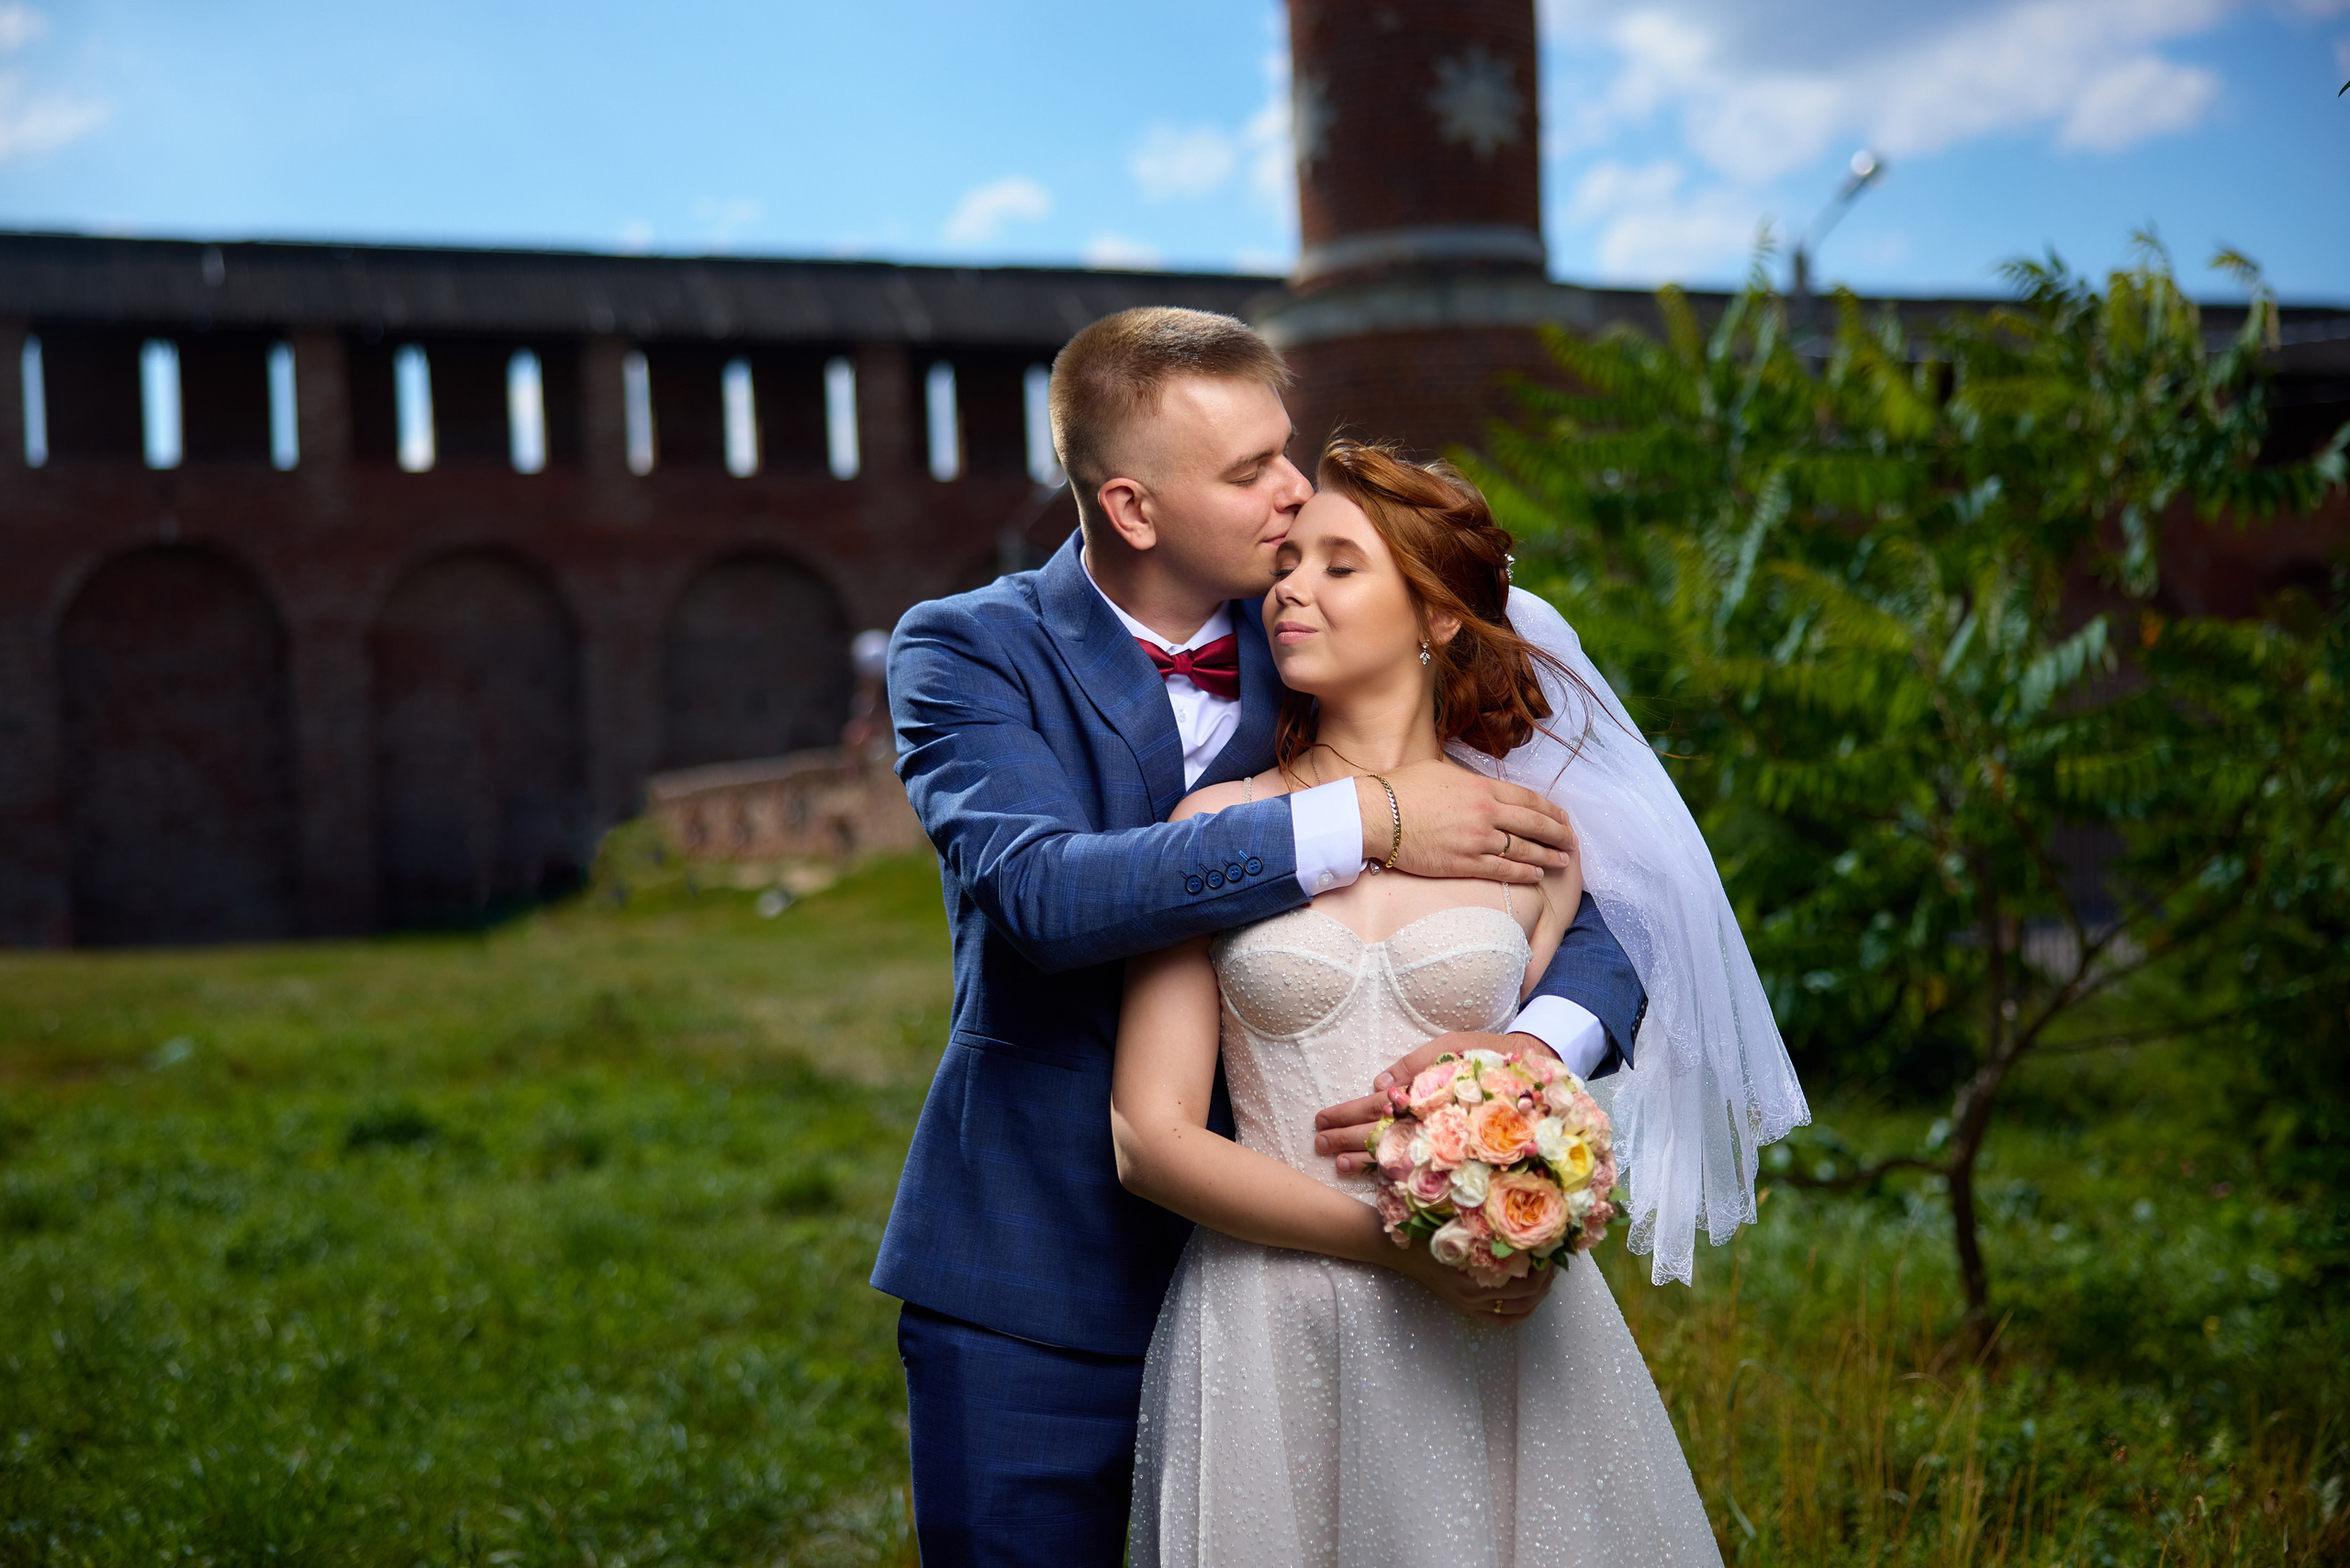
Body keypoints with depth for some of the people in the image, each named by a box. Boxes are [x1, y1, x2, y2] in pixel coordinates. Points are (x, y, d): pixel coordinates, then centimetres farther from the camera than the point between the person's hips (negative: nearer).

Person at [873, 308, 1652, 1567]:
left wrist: (1535, 1052, -28)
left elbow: (1580, 917, -5)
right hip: (1036, 1291, -2)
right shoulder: (966, 650, -6)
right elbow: (1038, 889, -26)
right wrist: (1362, 822, -28)